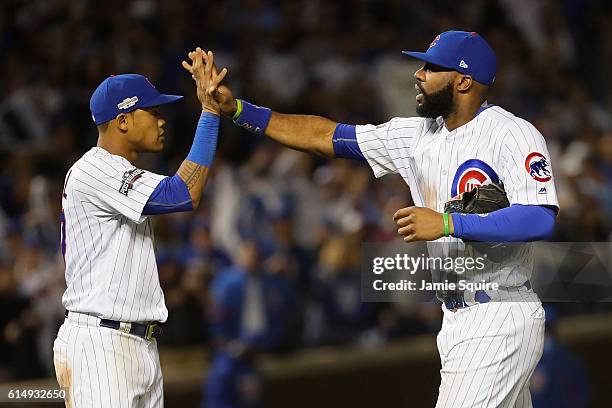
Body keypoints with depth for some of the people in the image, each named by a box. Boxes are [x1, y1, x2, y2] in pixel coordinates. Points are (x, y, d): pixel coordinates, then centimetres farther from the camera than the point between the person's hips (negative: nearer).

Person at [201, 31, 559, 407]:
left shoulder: (511, 134, -13)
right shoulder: (418, 135, 11)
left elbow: (541, 220, -25)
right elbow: (326, 136, 13)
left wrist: (447, 224, -27)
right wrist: (240, 110, 7)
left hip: (499, 322, -8)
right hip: (457, 320, 8)